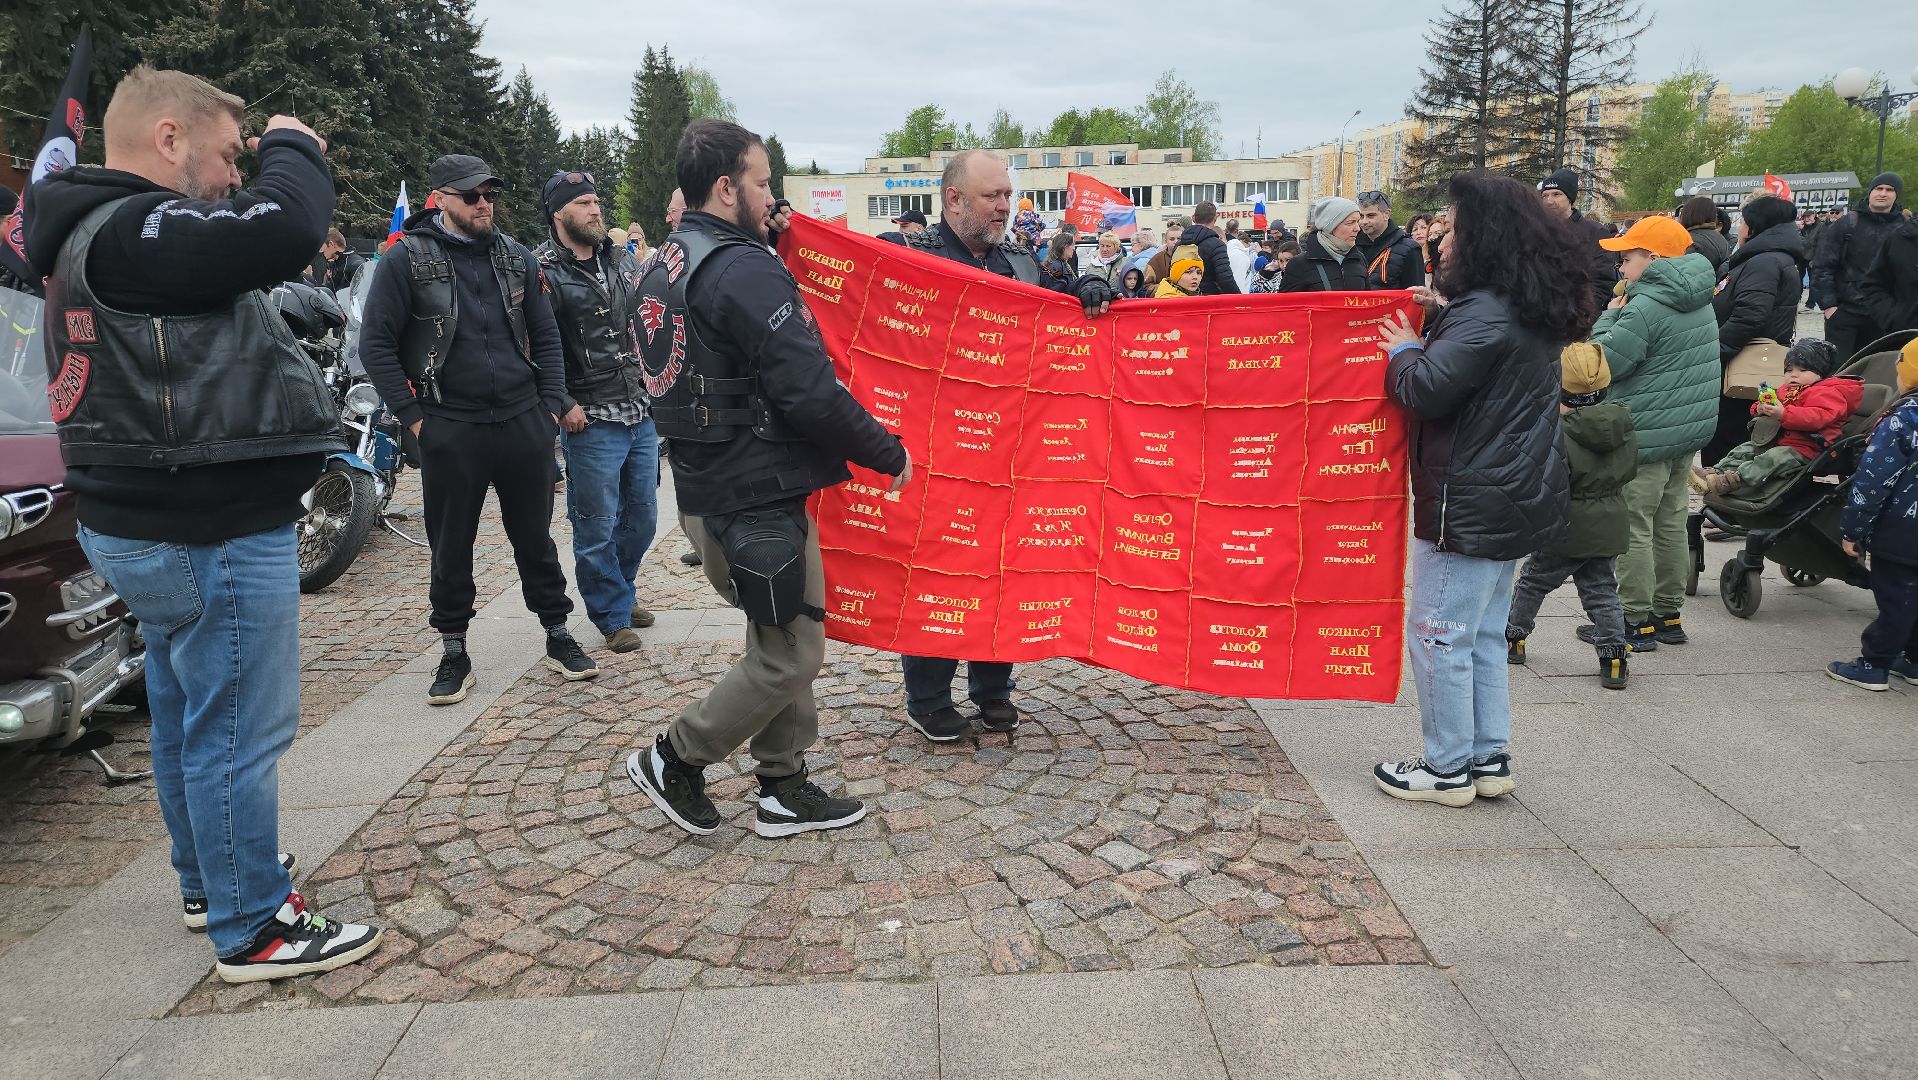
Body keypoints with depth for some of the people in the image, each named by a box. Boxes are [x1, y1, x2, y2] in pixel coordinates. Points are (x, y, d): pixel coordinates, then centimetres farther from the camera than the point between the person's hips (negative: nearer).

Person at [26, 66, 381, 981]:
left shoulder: (93, 233, 13)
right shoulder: (133, 232, -21)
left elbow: (232, 252, 17)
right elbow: (288, 227, -30)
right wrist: (291, 149, -13)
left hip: (151, 525, 11)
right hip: (213, 535, -11)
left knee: (187, 717, 21)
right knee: (239, 732, -1)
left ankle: (207, 880, 38)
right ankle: (252, 930, 11)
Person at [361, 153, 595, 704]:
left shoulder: (517, 257, 8)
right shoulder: (406, 259, -3)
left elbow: (546, 336, 11)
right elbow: (377, 344, -4)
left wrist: (550, 407, 2)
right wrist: (413, 416, -8)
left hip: (523, 424, 3)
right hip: (450, 429, -2)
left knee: (535, 538, 12)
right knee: (451, 548, 8)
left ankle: (558, 636, 24)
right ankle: (453, 653, 21)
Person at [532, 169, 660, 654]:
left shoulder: (621, 259, 12)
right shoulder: (544, 272, -9)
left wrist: (653, 373, 15)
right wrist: (563, 406, -16)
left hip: (642, 412, 7)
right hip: (591, 421, -6)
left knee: (641, 518, 16)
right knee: (597, 527, 2)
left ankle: (621, 591, 36)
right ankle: (613, 617, 17)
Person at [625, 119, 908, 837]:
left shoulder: (664, 270, 11)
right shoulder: (745, 270, -19)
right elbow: (810, 393, -25)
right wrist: (889, 454, -12)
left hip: (709, 490, 10)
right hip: (759, 501, -10)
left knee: (782, 641, 18)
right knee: (790, 656, 4)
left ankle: (783, 790, 26)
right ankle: (673, 760, 15)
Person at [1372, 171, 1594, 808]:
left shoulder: (1486, 313, -19)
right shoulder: (1531, 312, 12)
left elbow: (1428, 389, -23)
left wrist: (1404, 351, -4)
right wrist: (1438, 323, 11)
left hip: (1469, 506, -10)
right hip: (1513, 498, 10)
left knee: (1437, 635, 0)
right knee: (1483, 635, 17)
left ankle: (1448, 770, 10)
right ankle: (1488, 760, 25)